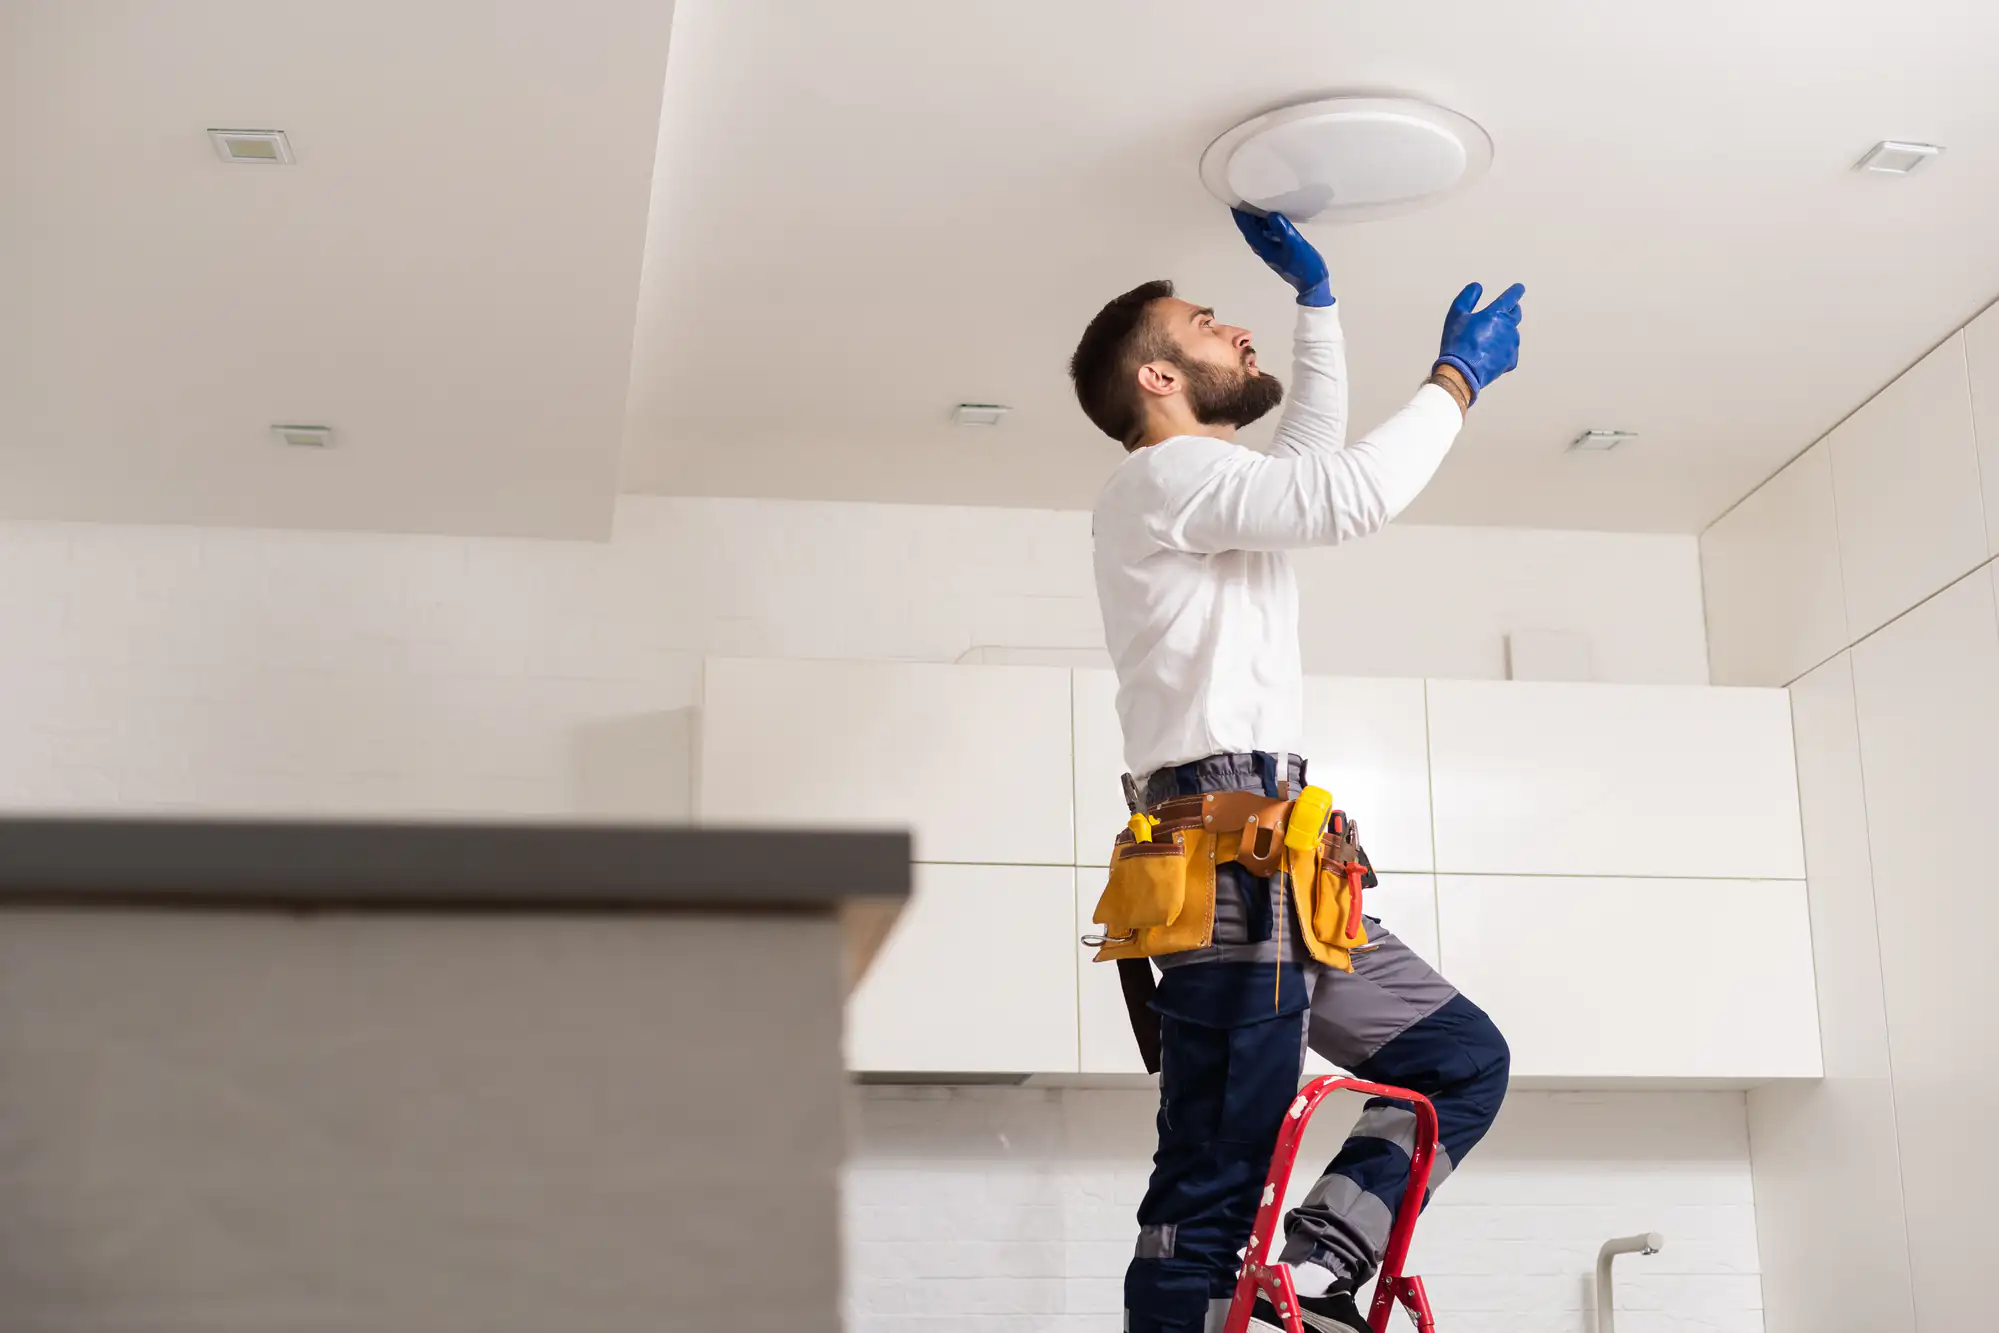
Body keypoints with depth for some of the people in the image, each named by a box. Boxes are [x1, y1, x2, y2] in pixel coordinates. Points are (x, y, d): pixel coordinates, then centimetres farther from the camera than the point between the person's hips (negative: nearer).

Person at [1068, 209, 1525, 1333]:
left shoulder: (1216, 490, 27)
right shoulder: (1164, 478, -3)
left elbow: (1318, 450, 43)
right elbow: (1355, 495, -15)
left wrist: (1315, 290, 41)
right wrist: (1458, 380, -1)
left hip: (1278, 869, 10)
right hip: (1230, 857, -10)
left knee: (1465, 1061, 10)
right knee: (1213, 1194, -12)